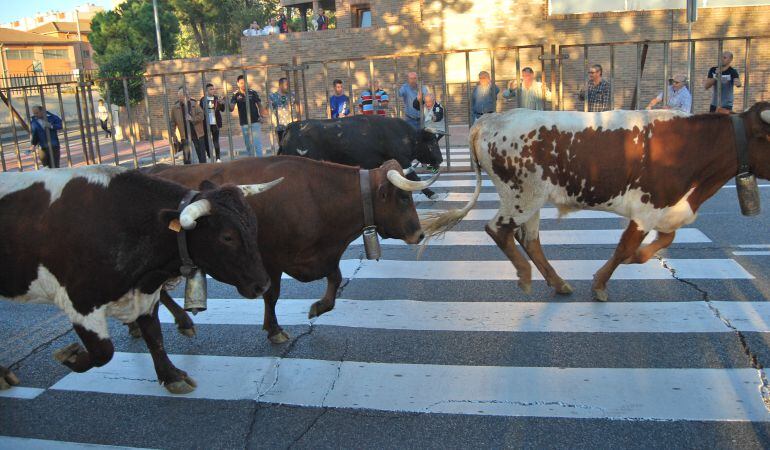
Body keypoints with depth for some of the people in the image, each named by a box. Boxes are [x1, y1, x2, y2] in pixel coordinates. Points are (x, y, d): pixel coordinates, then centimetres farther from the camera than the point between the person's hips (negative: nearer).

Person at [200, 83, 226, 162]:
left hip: (215, 123, -1)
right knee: (206, 141, 6)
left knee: (216, 141, -1)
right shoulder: (203, 99, 2)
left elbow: (222, 109, -2)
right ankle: (210, 156, 21)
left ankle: (217, 158, 2)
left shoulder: (217, 98, 3)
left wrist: (221, 103, -21)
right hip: (206, 123, 1)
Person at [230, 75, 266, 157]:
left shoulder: (252, 92, -1)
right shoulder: (236, 95, -1)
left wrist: (261, 115, -6)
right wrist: (228, 104, -30)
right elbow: (231, 108, -9)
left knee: (257, 144, -7)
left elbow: (259, 104, 8)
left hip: (255, 122, -1)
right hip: (244, 124, 2)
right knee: (248, 145, 10)